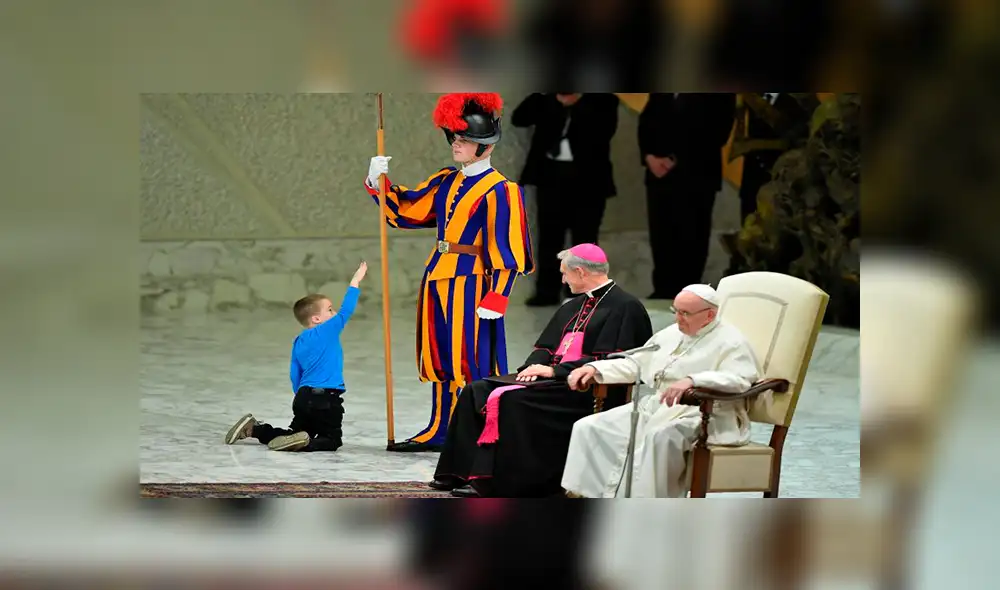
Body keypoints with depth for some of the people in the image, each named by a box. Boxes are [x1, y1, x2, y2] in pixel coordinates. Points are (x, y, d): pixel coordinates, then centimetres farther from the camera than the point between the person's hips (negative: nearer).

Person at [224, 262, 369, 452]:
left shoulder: (299, 342, 14)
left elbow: (295, 376, 17)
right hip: (326, 400, -7)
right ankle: (304, 443, -30)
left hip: (304, 396, 7)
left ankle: (253, 429, 10)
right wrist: (355, 282, 4)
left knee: (297, 433, 23)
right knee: (332, 440, -1)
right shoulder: (328, 331, -7)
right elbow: (346, 310, -6)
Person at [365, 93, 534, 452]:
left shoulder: (498, 191, -10)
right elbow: (405, 209, 19)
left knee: (471, 360, -7)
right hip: (438, 278, 8)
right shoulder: (446, 183, 13)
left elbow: (504, 251, -14)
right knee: (441, 356, 13)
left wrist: (495, 298, -18)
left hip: (470, 282, -8)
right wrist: (378, 184, 3)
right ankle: (440, 430, 21)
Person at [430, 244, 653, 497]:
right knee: (476, 392, -3)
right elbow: (545, 347, 22)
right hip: (553, 378, 10)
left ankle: (489, 482, -29)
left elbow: (608, 361, -18)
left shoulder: (624, 307, -8)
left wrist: (554, 371, -17)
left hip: (588, 390, -10)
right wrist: (534, 366, -2)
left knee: (511, 400, -30)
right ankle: (461, 472, -8)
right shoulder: (572, 307, 21)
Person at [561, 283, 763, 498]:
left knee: (658, 436, -41)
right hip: (656, 407, 8)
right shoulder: (670, 335, 21)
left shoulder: (730, 342, -5)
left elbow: (739, 379, -22)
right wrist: (595, 368, 11)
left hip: (701, 415, -8)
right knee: (588, 428, -7)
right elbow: (635, 364, 28)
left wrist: (692, 381, -37)